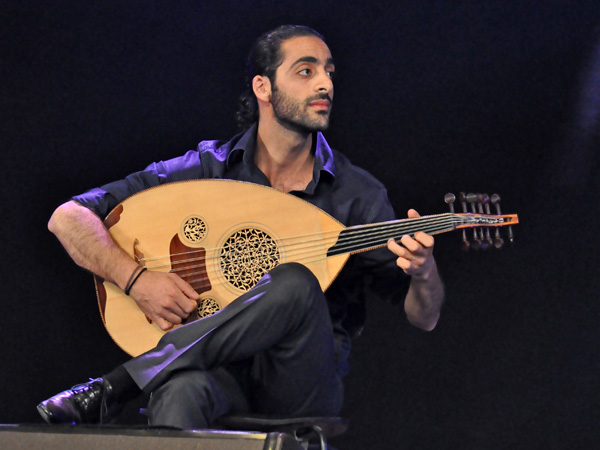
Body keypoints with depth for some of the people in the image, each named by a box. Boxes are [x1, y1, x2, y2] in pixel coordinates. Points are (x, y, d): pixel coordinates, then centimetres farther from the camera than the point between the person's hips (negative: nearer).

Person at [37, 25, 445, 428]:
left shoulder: (356, 193, 5)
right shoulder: (206, 168, 3)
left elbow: (424, 317, 5)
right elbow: (68, 218, 1)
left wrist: (423, 271, -19)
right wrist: (136, 278, -16)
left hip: (302, 385, 2)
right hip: (221, 367, -2)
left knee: (296, 285, -32)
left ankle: (118, 384, -26)